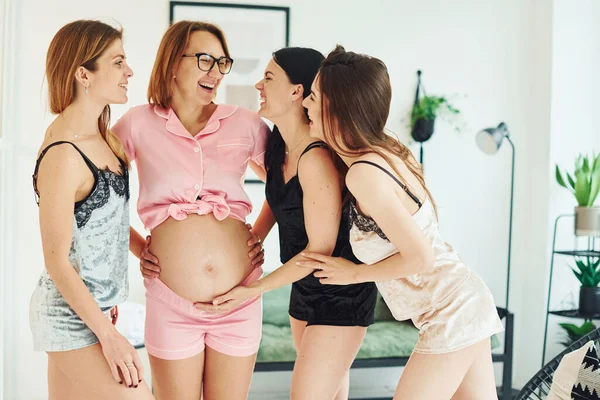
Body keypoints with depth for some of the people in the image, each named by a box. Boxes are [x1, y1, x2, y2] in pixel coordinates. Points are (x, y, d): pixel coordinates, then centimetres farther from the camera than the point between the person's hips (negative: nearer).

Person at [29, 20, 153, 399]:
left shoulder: (102, 138, 5)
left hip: (91, 306, 9)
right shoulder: (63, 155, -22)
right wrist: (109, 335, -16)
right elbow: (57, 261, -19)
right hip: (73, 316, -8)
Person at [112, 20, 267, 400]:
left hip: (240, 300, 1)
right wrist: (139, 248, 1)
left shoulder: (245, 124, 1)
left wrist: (260, 237, 4)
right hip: (171, 304, -1)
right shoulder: (139, 123, -2)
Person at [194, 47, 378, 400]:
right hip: (306, 288, 9)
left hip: (340, 294, -9)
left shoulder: (316, 158, -27)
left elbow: (321, 248, -22)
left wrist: (256, 289, -16)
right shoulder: (279, 146, 0)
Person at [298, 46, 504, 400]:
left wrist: (355, 273, -7)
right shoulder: (387, 151, 3)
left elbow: (419, 257, -22)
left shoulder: (364, 173, -22)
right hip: (466, 303, 9)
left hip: (450, 314, -9)